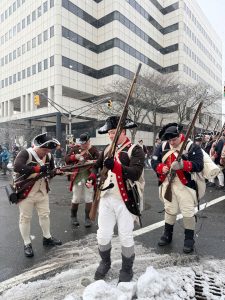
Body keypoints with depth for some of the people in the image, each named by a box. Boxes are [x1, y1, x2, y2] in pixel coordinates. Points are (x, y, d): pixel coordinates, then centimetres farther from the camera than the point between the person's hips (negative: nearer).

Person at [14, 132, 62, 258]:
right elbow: (17, 167, -35)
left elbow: (50, 171, 9)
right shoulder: (26, 153, -19)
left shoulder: (49, 156, 0)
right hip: (25, 192, -6)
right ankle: (27, 244, 25)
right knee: (25, 218, 8)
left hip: (42, 191, 6)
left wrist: (56, 172, -15)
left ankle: (47, 238, 36)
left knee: (45, 214, 16)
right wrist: (37, 168, -35)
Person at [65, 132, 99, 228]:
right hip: (77, 177, 2)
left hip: (89, 177, -1)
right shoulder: (75, 148, 3)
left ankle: (87, 218, 21)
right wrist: (75, 157, -18)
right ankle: (73, 217, 32)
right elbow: (66, 159, 0)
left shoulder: (94, 150, -4)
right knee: (76, 199, 11)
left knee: (89, 199, 5)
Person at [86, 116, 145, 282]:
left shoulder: (135, 150, -10)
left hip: (125, 200, -5)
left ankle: (127, 270, 33)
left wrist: (115, 165, -36)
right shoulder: (108, 149, 11)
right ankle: (105, 262, 41)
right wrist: (92, 178, -1)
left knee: (125, 237, 7)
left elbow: (135, 173, -23)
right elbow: (97, 166, 19)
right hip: (106, 198, 6)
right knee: (103, 235, 12)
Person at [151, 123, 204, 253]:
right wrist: (161, 168, -18)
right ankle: (167, 234, 36)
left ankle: (189, 239, 25)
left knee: (188, 212, 4)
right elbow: (154, 161, 3)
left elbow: (199, 165, -21)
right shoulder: (163, 147, 2)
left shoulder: (192, 147, -12)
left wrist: (183, 164, -36)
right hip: (167, 184, 4)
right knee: (169, 210, 18)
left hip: (185, 185, -4)